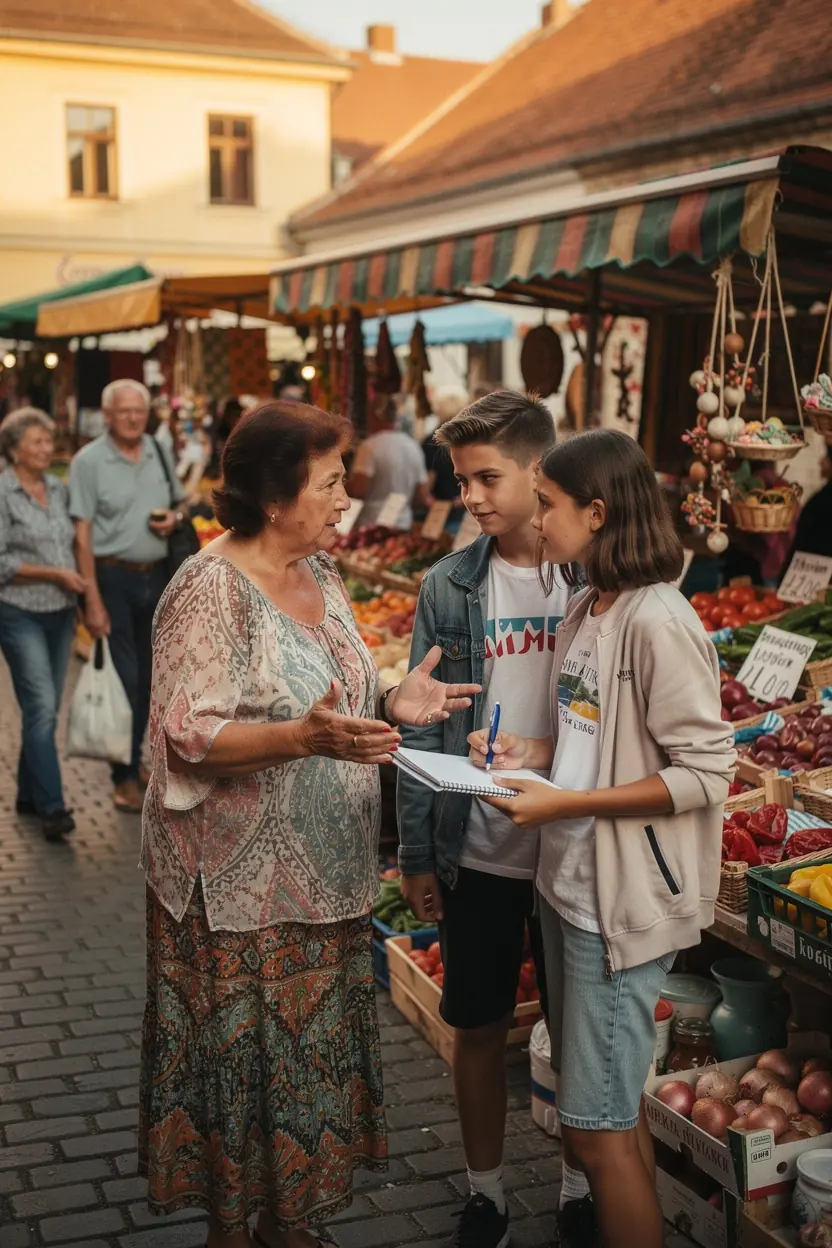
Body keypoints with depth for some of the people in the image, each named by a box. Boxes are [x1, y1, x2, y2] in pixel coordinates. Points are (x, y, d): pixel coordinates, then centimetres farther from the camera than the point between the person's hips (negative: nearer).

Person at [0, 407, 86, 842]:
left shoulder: (59, 489, 9)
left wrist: (77, 586, 10)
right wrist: (54, 575, -16)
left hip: (61, 613, 6)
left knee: (46, 710, 11)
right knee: (41, 707, -12)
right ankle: (52, 807, -10)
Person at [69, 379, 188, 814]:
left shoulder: (159, 452, 7)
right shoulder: (89, 461, -8)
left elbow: (180, 503, 21)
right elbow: (82, 534, -11)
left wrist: (175, 517, -5)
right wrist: (93, 599, -16)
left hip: (157, 575, 5)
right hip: (114, 578, -5)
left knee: (148, 677, 14)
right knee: (124, 680, -3)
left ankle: (135, 760, 30)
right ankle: (125, 777, 8)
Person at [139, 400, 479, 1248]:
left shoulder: (318, 574, 7)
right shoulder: (211, 589, -17)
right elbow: (188, 737, -22)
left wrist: (392, 706, -2)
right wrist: (304, 737, -33)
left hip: (323, 874, 8)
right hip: (239, 882, -7)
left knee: (314, 1045, 16)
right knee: (244, 1059, 5)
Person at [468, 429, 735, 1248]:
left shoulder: (657, 623, -19)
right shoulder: (583, 610, 7)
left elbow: (705, 774, -19)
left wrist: (565, 803, -21)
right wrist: (535, 752, -1)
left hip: (625, 900, -8)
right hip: (569, 882, 8)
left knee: (599, 1124, 1)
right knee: (599, 1103, 21)